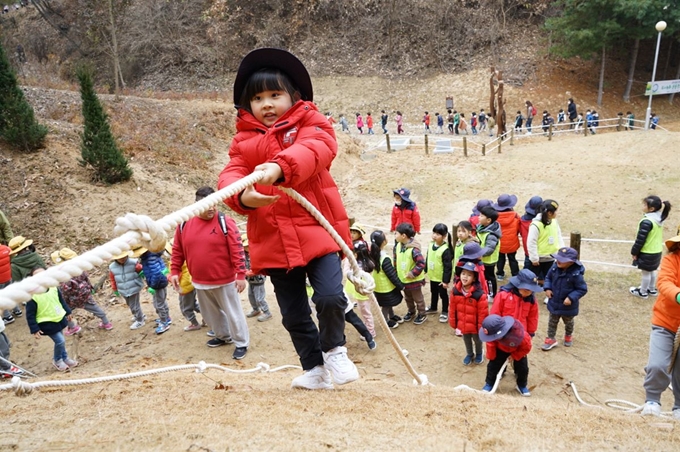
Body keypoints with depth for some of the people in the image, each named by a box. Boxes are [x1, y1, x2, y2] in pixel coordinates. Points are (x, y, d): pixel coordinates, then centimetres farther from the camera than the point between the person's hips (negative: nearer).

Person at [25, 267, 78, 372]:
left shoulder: (53, 288, -5)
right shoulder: (32, 296, -22)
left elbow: (61, 300, 13)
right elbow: (30, 315, -15)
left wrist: (67, 312, 18)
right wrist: (35, 329, -16)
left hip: (59, 319, 6)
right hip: (47, 324, -6)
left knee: (60, 340, 19)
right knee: (60, 340, -10)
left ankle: (64, 358, 40)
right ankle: (58, 360, 16)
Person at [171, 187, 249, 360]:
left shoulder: (225, 222, -13)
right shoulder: (184, 224, -1)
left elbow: (237, 250, -15)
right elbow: (177, 250, 9)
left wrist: (241, 275, -17)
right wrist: (175, 271, 4)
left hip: (224, 281, -5)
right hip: (199, 282, 5)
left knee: (233, 312, 5)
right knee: (211, 313, 20)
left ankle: (241, 343, 19)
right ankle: (223, 336, 40)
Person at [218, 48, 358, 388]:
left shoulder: (309, 121, 3)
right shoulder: (244, 139, 11)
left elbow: (319, 148, -20)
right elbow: (231, 174, -3)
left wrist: (280, 167, -40)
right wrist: (243, 195, -29)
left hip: (318, 230, -3)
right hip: (273, 241, 4)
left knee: (330, 296, -16)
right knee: (293, 314, 12)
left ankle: (334, 349, 17)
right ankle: (315, 369, 34)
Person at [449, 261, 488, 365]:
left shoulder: (479, 294, -29)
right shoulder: (455, 291, -16)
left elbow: (483, 313, -20)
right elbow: (452, 309, -4)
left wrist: (481, 327, -12)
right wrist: (453, 323, 2)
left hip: (475, 325, -3)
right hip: (462, 324, 3)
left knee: (477, 340, 25)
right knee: (466, 340, 27)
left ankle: (479, 353, 54)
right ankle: (469, 354, 53)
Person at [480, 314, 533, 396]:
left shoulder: (519, 335, -48)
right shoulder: (495, 331, -39)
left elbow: (526, 347, -24)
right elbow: (491, 343, -16)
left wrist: (514, 356, -16)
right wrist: (491, 357, -7)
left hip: (518, 350, -2)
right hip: (501, 349, 2)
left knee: (522, 368, 2)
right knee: (493, 365, 0)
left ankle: (522, 386, 28)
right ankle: (489, 384, 21)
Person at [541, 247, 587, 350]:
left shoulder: (576, 274, -30)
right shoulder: (555, 267, -15)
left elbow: (583, 289, -20)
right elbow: (548, 277, 4)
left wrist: (571, 298, -29)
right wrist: (547, 288, -12)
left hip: (568, 306, -3)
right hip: (554, 303, 3)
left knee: (568, 322, 25)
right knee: (552, 322, 16)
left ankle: (568, 336, 52)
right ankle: (550, 339, 32)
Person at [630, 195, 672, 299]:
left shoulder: (647, 221, -28)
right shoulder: (659, 218, 0)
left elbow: (641, 239, -23)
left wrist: (634, 251, -13)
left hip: (647, 253, -9)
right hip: (657, 250, 9)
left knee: (646, 272, 7)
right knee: (652, 271, 23)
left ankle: (643, 292, 22)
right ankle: (652, 289, 38)